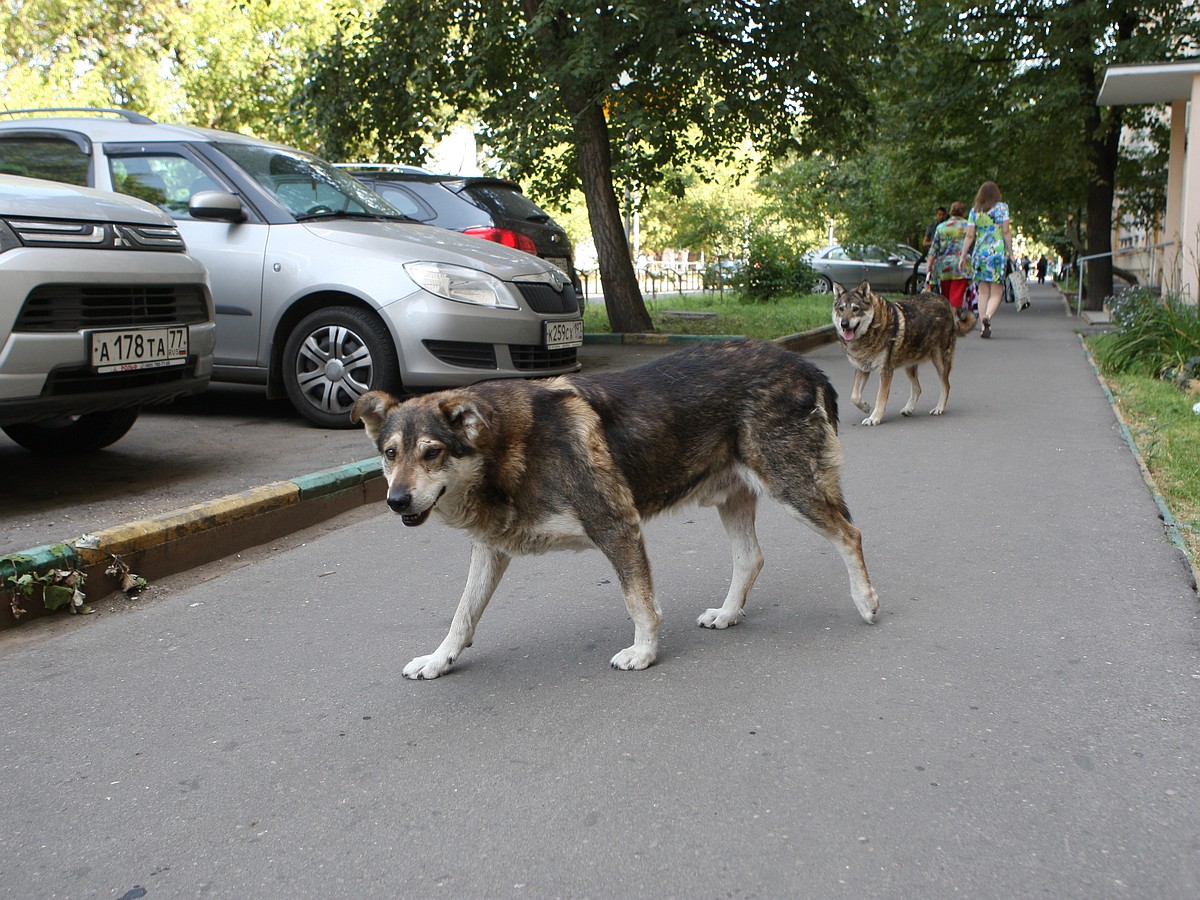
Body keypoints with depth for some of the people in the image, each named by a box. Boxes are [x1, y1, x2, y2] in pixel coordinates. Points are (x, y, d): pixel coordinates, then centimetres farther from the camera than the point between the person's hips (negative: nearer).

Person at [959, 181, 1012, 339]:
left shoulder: (974, 211, 7)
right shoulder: (1001, 207, 1)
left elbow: (969, 235, 3)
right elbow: (1006, 232, -4)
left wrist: (963, 255, 8)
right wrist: (1010, 253, 0)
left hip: (979, 253, 3)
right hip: (998, 252, -3)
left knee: (983, 292, 8)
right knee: (996, 292, -1)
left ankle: (983, 326, 3)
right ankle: (988, 316, -27)